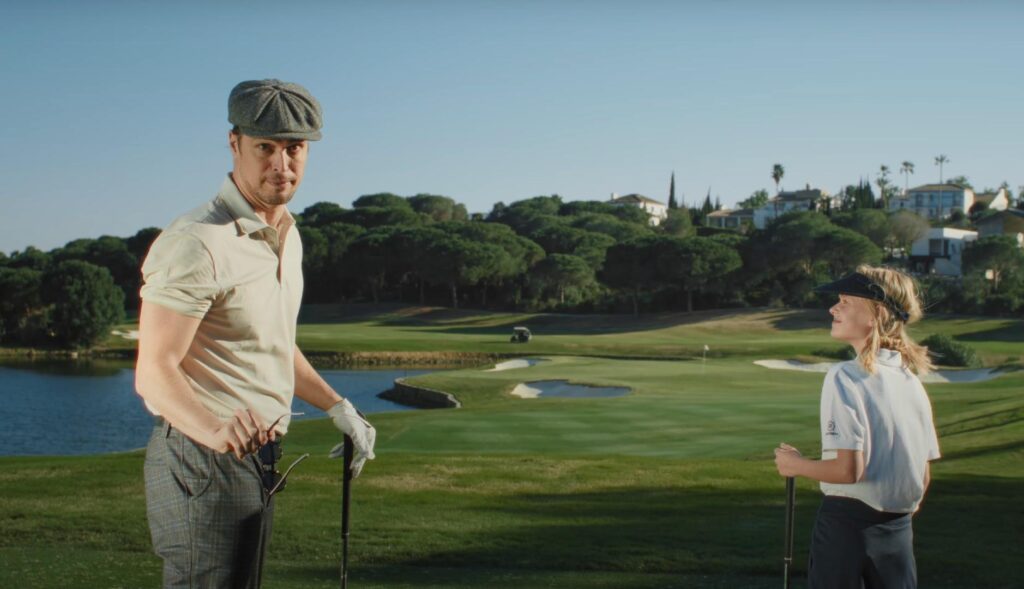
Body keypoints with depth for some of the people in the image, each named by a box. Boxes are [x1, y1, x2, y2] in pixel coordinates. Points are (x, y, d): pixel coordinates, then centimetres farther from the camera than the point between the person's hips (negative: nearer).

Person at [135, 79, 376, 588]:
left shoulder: (286, 235, 12)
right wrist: (215, 428, -41)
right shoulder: (197, 243, -18)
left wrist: (338, 408, 21)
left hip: (256, 459, 9)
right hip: (204, 463, -9)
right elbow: (154, 371, -23)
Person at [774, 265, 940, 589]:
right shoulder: (911, 380, 6)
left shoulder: (844, 377, -15)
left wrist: (795, 464, -5)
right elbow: (923, 477, 10)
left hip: (846, 523, -6)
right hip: (900, 530, 6)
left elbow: (848, 469, -21)